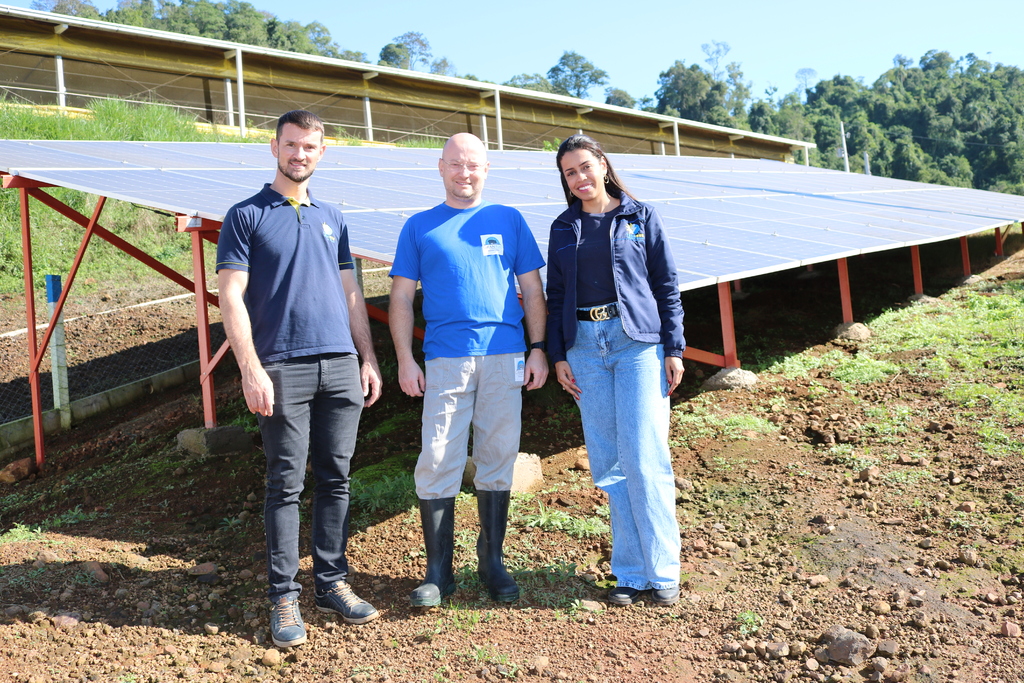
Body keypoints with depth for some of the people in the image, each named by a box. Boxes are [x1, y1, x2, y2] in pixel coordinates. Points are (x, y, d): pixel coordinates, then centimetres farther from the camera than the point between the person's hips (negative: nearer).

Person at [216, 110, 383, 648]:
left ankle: (332, 583, 20)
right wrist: (251, 369, -13)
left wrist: (367, 358, 11)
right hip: (283, 369, -4)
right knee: (285, 484, 0)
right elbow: (231, 297, -4)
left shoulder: (332, 219, 18)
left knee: (336, 479, 8)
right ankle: (284, 597, 9)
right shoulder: (246, 216, 3)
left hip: (340, 366, 5)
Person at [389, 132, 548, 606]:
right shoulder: (419, 227, 11)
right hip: (445, 360, -1)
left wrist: (538, 349, 2)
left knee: (497, 460, 6)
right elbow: (401, 298, 8)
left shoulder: (509, 220, 13)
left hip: (505, 358, 1)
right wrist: (405, 360, -2)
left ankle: (492, 563, 19)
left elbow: (532, 290, 12)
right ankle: (439, 570, 6)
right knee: (437, 463, -4)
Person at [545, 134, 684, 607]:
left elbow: (667, 284, 4)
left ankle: (662, 572, 5)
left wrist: (674, 348, -2)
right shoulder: (563, 228, 12)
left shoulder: (640, 217, 5)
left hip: (638, 341, -3)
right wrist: (558, 356, 7)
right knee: (608, 463, 4)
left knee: (644, 460, -7)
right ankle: (630, 572, 13)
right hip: (585, 346, 3)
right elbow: (555, 296, 14)